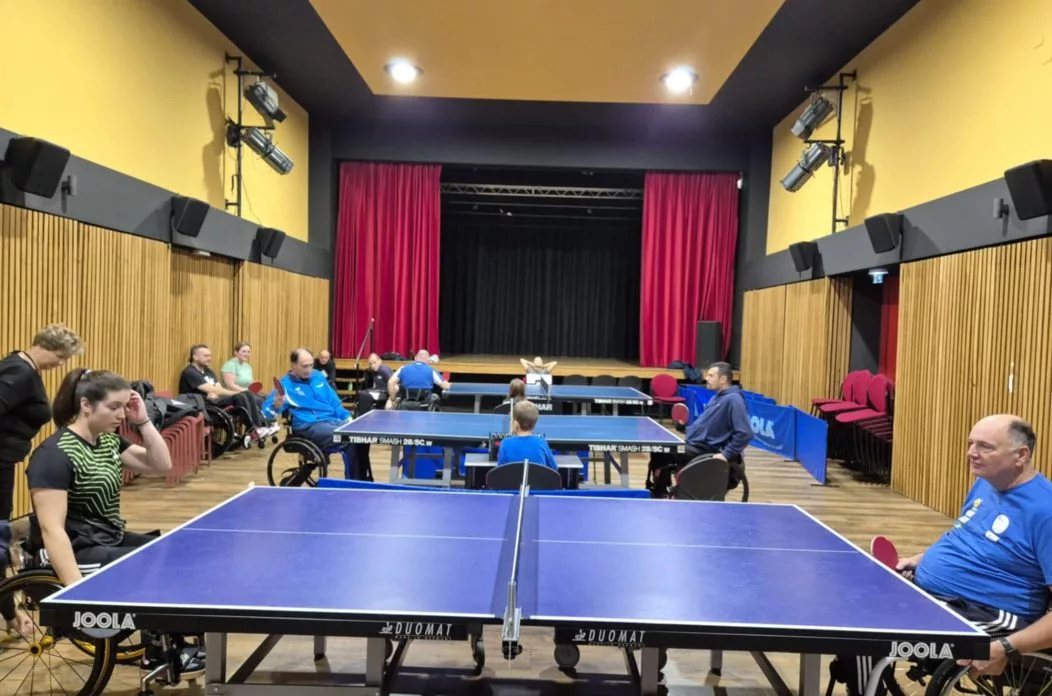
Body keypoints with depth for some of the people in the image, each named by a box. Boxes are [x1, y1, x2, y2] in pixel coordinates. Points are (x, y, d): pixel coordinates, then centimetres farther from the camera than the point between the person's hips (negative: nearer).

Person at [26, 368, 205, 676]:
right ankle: (159, 655, 7)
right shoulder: (55, 454, -21)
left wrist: (143, 421, -8)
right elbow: (51, 529, -26)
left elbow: (161, 466, 3)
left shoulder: (108, 440, 5)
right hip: (81, 552, -9)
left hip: (112, 540, 9)